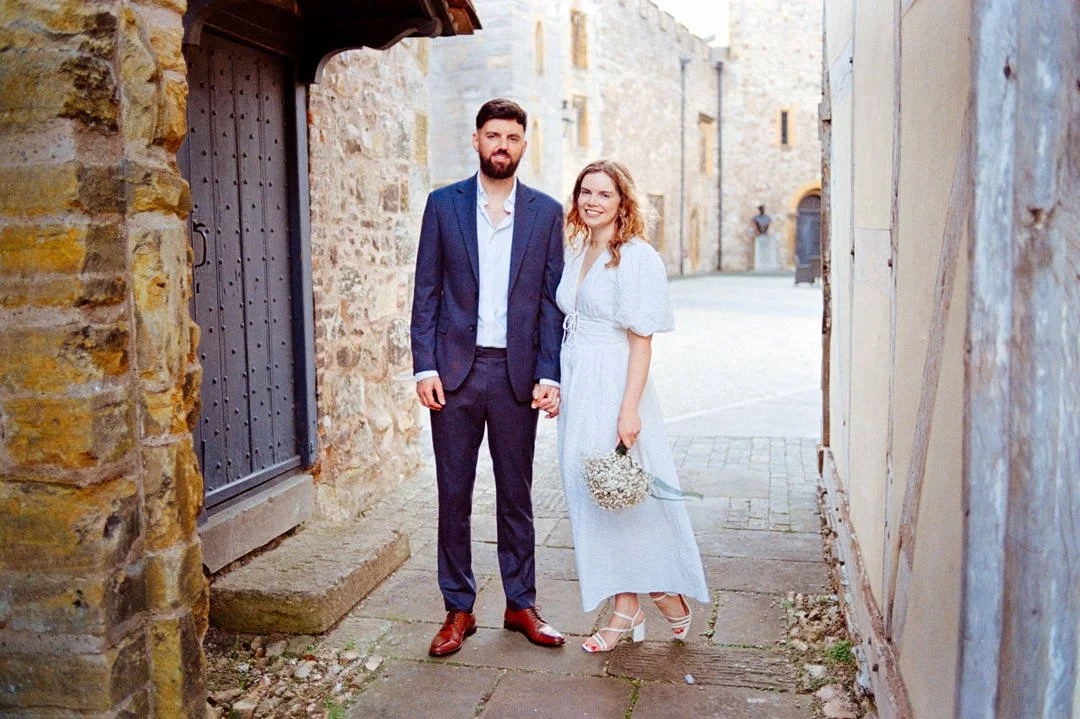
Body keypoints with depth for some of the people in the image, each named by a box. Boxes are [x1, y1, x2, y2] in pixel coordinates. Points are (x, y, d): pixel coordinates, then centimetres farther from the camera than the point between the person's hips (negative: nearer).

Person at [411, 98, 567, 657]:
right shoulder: (444, 204, 5)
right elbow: (426, 291, 3)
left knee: (516, 495, 10)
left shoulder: (546, 212, 6)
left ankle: (521, 604, 24)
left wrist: (548, 375, -4)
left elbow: (551, 301, 4)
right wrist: (424, 366, -6)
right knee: (454, 495, 6)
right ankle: (458, 609, 19)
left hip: (517, 373, 0)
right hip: (455, 370, 0)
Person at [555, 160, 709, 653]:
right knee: (592, 497, 10)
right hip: (577, 389, 8)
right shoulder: (576, 254, 12)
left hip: (614, 386, -8)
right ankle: (626, 611, 21)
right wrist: (556, 385, 10)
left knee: (627, 495, 1)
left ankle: (668, 592, 24)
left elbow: (642, 339, -15)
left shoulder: (636, 258, -11)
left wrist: (630, 409, -20)